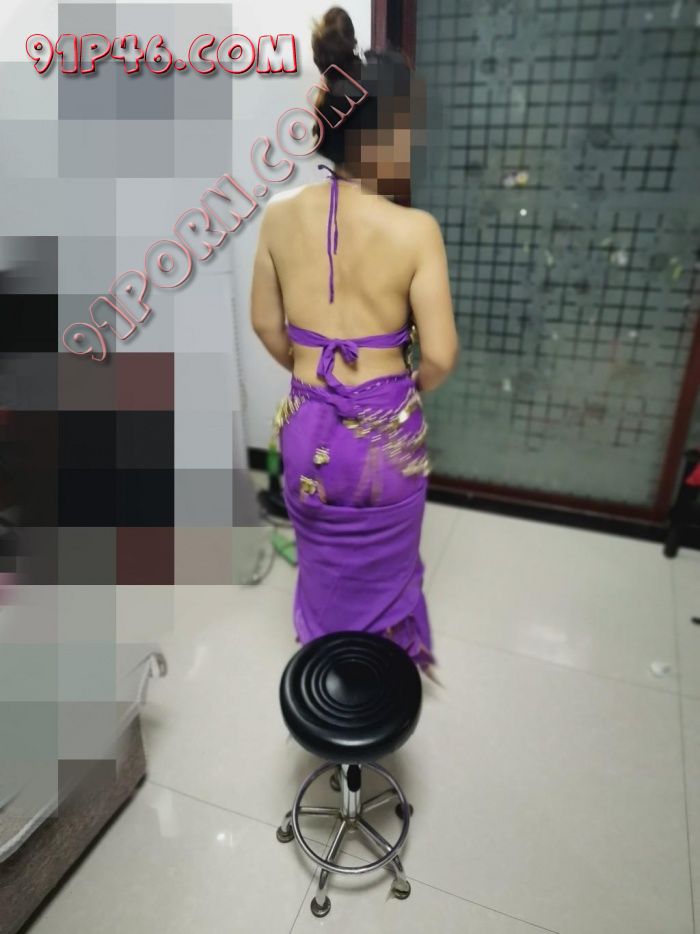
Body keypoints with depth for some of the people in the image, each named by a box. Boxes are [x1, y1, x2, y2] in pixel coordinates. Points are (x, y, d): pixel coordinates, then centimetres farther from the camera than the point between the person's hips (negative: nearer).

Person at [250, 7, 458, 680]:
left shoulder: (279, 214, -8)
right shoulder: (415, 229, -18)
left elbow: (265, 326, 2)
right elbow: (441, 354, -15)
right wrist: (412, 389, 6)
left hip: (307, 425, 3)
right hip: (386, 431, -3)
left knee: (323, 562, 28)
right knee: (383, 567, 24)